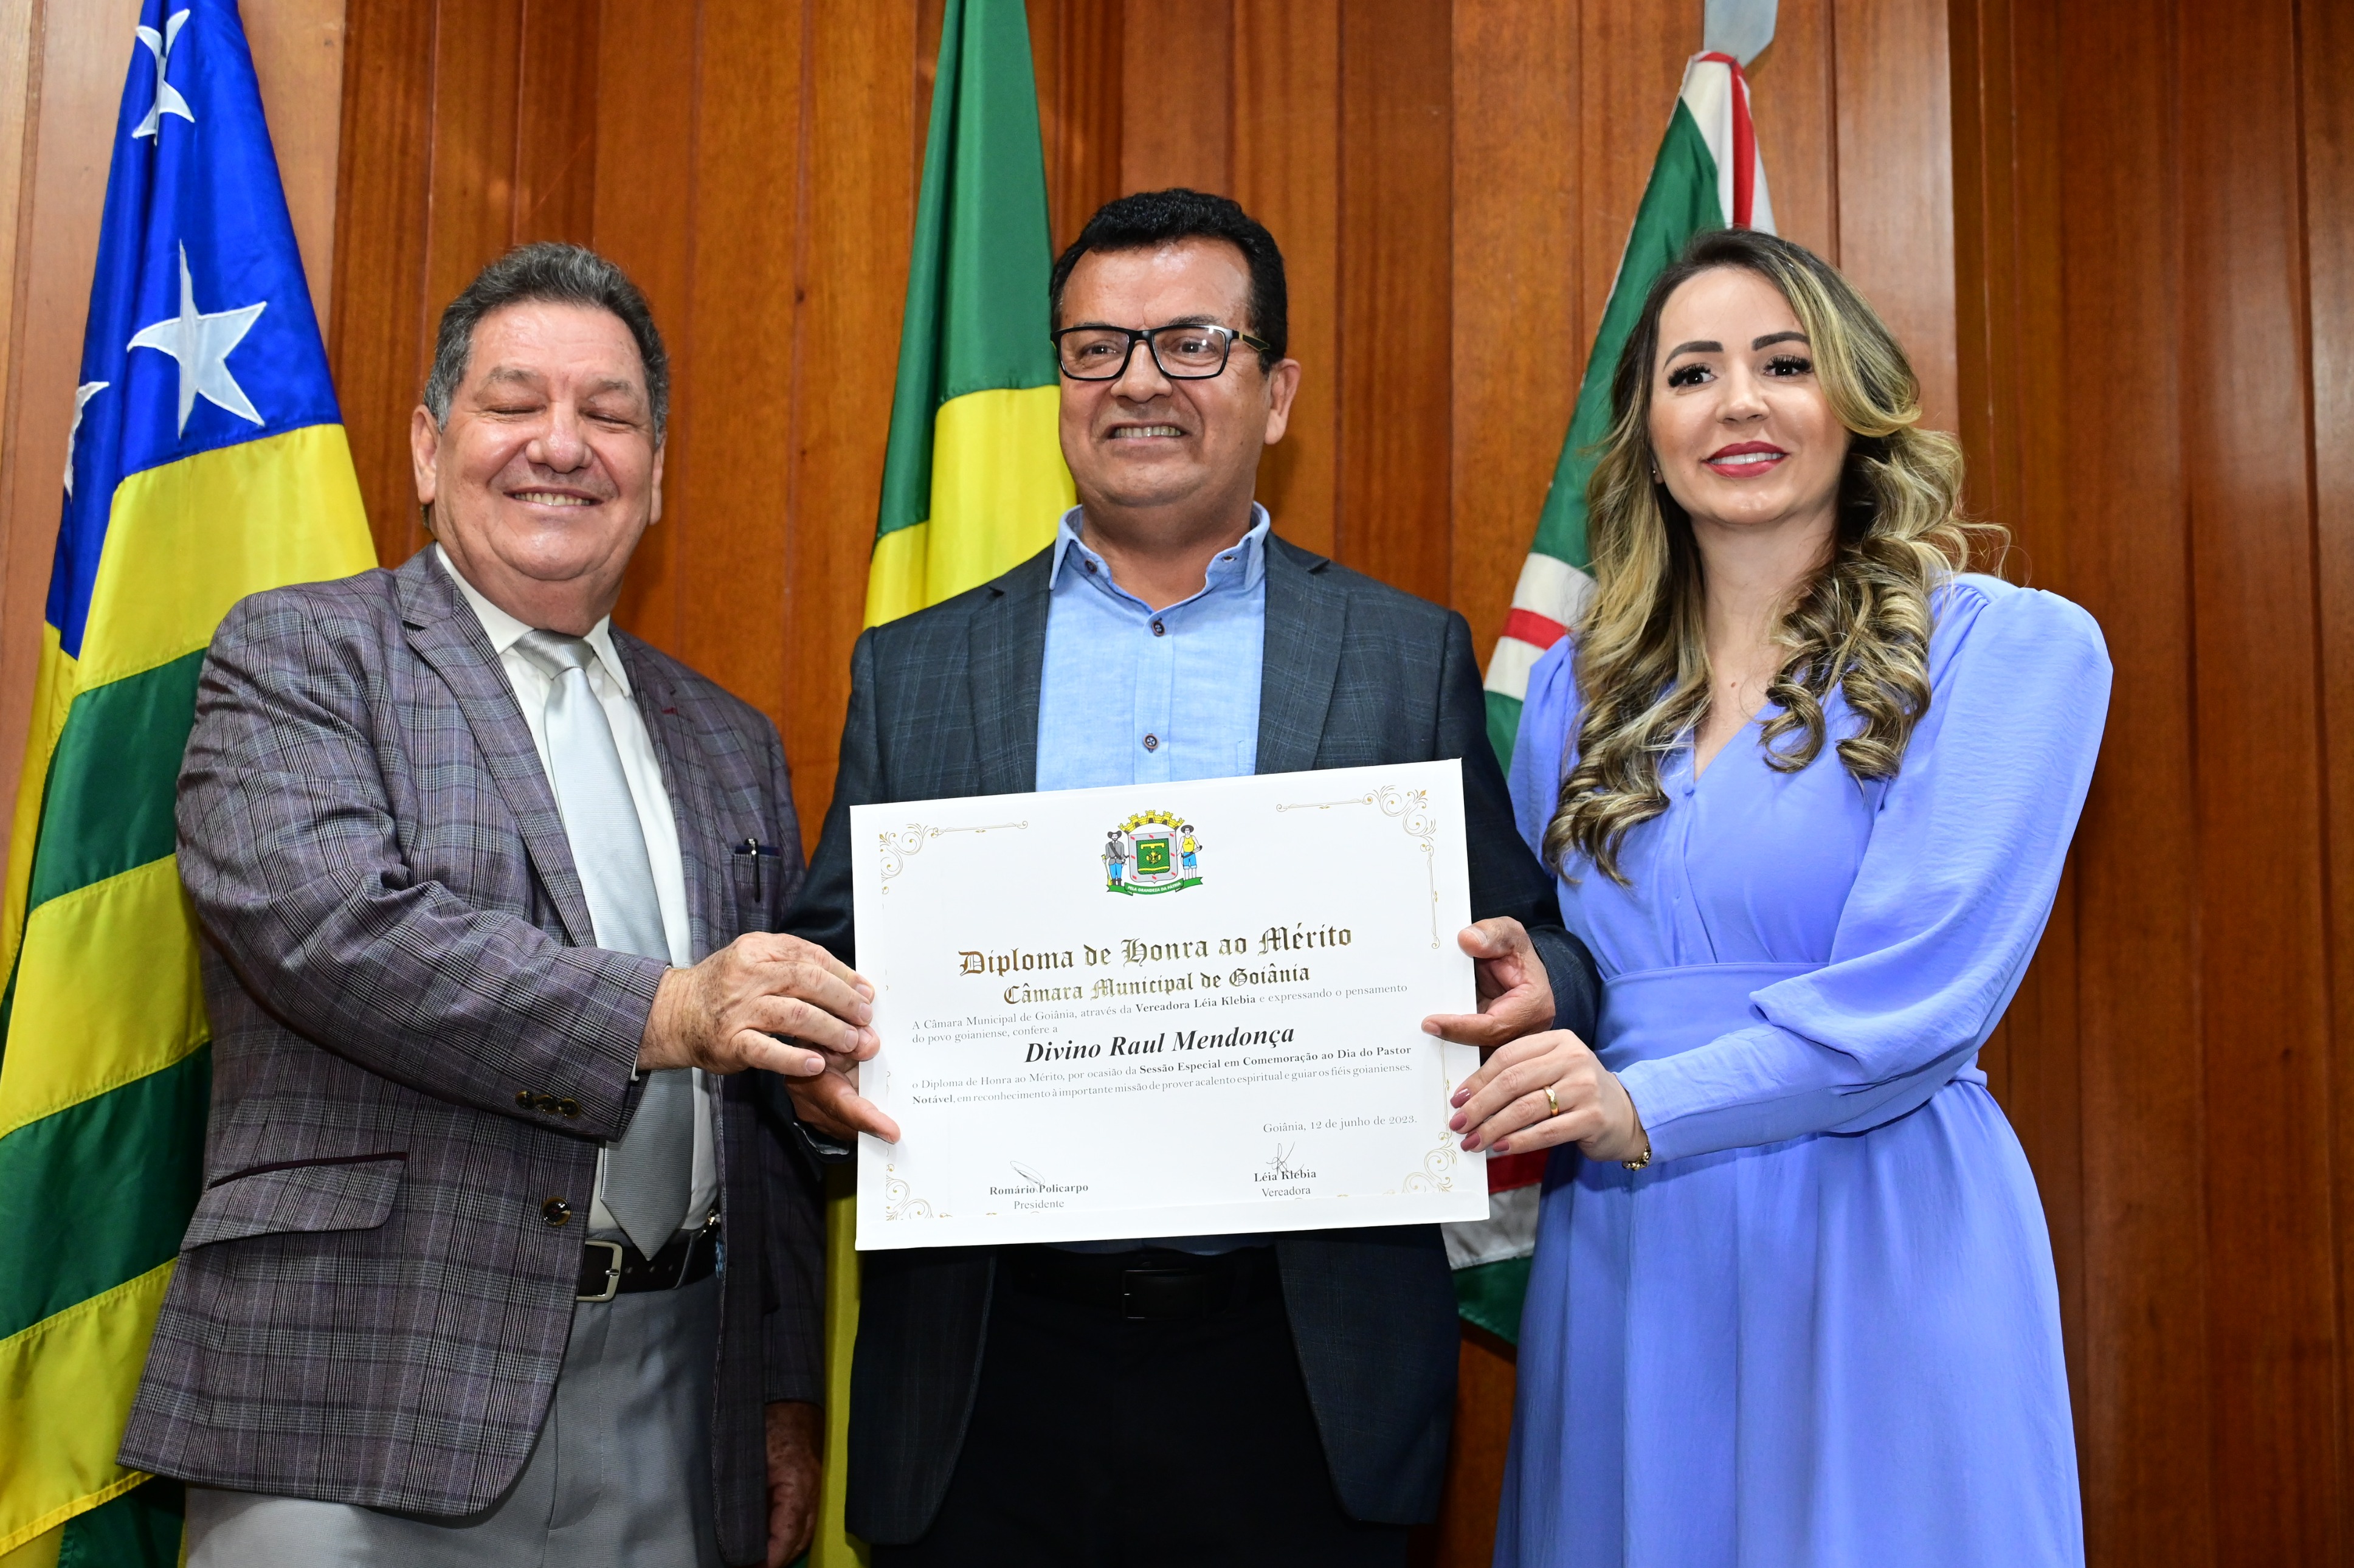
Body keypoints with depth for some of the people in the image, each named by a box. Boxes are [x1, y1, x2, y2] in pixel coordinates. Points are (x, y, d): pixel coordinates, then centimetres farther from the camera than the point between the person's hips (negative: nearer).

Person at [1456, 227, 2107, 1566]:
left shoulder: (2010, 644, -3)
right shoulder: (1578, 688, 11)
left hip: (1878, 1242, -4)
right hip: (1620, 1255, 4)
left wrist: (1647, 1106, -22)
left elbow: (1922, 989, -13)